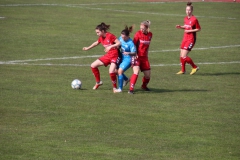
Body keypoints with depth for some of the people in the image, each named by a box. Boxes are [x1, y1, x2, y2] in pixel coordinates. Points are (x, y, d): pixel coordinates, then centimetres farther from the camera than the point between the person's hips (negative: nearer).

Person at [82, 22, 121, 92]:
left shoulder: (110, 36, -19)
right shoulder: (101, 38, 4)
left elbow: (119, 43, -20)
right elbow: (96, 43, 24)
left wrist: (110, 47, -30)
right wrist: (88, 48, 26)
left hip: (114, 56, -8)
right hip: (107, 55, 8)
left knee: (111, 72, -26)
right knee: (93, 66, 5)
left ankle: (114, 87, -3)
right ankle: (98, 82, 21)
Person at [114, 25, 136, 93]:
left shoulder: (130, 43, -23)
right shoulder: (121, 38, -4)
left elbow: (134, 53, -23)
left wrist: (128, 53, -41)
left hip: (128, 59, -8)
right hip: (122, 57, 8)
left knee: (120, 71, -19)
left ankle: (120, 88, -11)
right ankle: (126, 79, 37)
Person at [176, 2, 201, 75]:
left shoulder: (194, 19, -14)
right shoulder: (185, 18, 7)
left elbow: (198, 29, -9)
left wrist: (190, 31, -18)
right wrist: (180, 27, 3)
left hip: (191, 39, -8)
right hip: (185, 38, 8)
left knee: (184, 56, -13)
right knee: (181, 56, 9)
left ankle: (195, 67, 4)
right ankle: (183, 70, 25)